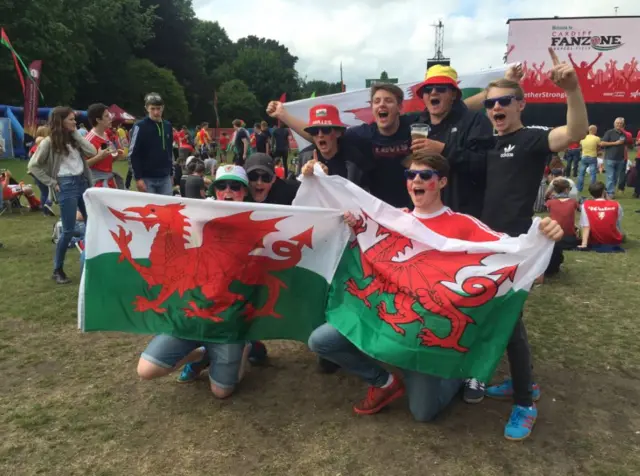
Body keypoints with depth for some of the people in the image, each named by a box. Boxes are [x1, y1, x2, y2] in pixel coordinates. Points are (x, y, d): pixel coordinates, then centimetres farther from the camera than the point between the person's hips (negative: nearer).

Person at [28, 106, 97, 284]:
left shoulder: (74, 138, 12)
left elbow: (92, 152, -2)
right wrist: (52, 183, -7)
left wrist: (77, 134, -2)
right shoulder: (49, 142, -5)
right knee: (69, 230, -5)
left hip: (83, 182, 6)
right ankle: (58, 270, 10)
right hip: (67, 186, -6)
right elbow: (33, 166, -4)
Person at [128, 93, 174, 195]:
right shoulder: (140, 126, -8)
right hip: (147, 178, -5)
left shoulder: (168, 126, 10)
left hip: (165, 178, 5)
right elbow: (133, 155, -10)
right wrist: (138, 178, -14)